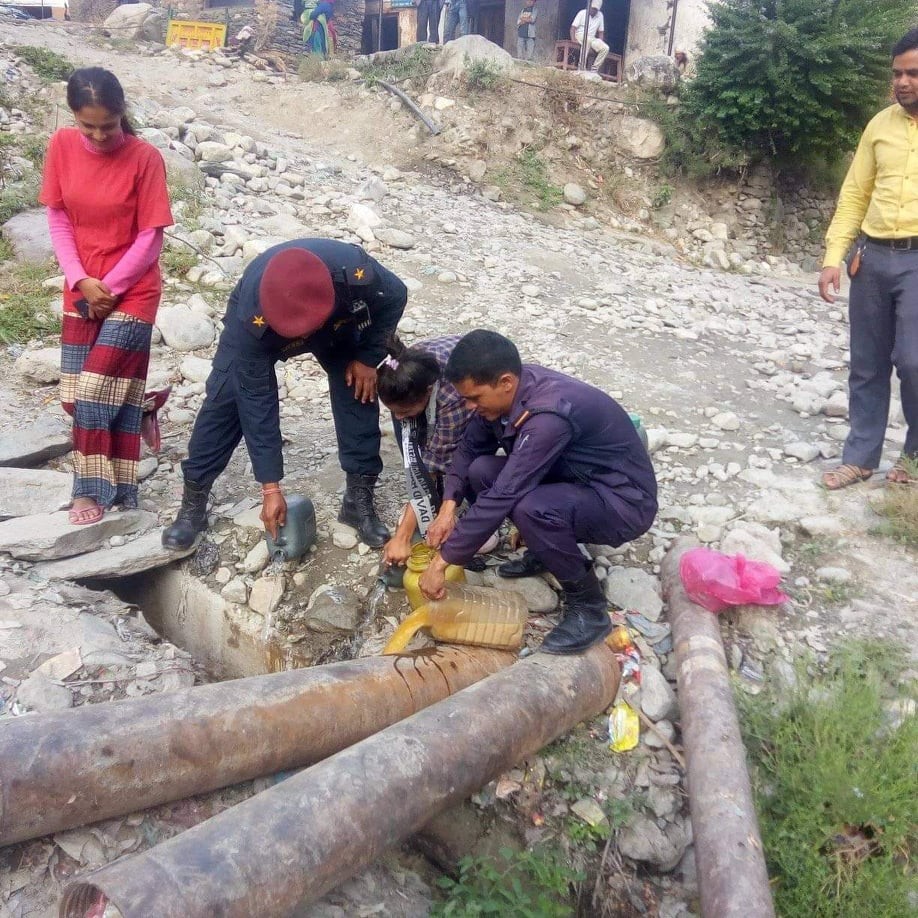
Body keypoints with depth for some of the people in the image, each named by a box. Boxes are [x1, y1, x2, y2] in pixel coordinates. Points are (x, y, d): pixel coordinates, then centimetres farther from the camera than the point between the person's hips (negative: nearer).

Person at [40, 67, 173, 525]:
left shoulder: (144, 157, -13)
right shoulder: (62, 146, -2)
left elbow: (150, 239, -12)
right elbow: (58, 220, 1)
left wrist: (109, 288, -13)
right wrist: (82, 282, -11)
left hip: (132, 294, -5)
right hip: (81, 292, 5)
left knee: (96, 394, -8)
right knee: (76, 397, 7)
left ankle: (93, 491, 9)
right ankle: (116, 490, 26)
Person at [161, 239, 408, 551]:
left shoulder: (356, 272, -44)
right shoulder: (251, 319, -43)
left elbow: (395, 297, -19)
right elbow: (257, 400, -35)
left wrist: (368, 357, -21)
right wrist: (270, 488, -33)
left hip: (341, 324, 2)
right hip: (262, 325, -1)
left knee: (359, 391, -14)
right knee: (224, 399, -13)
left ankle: (360, 497, 0)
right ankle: (193, 502, 0)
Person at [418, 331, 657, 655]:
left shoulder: (550, 415, -34)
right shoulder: (510, 390, -9)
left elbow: (502, 495, -33)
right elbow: (470, 447, 5)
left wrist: (442, 561, -27)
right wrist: (448, 507, -10)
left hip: (625, 501, -8)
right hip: (573, 480, 8)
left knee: (530, 509, -35)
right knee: (480, 471, -8)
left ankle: (589, 608, -13)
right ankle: (549, 550, 12)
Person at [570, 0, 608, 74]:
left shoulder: (600, 15, 6)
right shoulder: (582, 13, -4)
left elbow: (600, 32, 11)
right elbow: (573, 27, -8)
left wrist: (600, 44, -3)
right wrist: (573, 39, -25)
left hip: (592, 38, 4)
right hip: (580, 35, -4)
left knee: (605, 48, -21)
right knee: (587, 40, -40)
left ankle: (594, 69, -19)